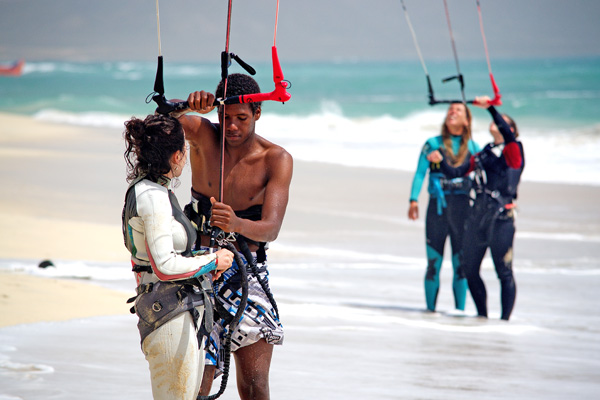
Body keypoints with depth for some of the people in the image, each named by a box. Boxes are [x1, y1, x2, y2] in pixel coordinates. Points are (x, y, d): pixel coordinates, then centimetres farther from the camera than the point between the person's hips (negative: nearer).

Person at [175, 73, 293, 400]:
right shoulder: (203, 136, -3)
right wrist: (189, 105, -47)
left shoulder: (277, 160, -7)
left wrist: (237, 224, -39)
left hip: (248, 272, 0)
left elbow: (271, 229, -17)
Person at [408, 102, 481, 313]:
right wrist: (413, 200, -12)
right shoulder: (433, 143, 8)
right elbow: (420, 172, 1)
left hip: (462, 206, 1)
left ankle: (460, 310, 7)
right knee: (433, 263, 0)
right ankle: (430, 309, 8)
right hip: (437, 206, -1)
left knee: (461, 264, 1)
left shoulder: (473, 148, 12)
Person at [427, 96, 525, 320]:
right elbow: (456, 173, 12)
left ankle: (505, 319, 2)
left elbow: (508, 135, -23)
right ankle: (482, 315, 23)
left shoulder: (513, 150, -1)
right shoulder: (482, 155, 17)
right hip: (478, 217, 7)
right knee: (469, 269, 9)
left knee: (504, 272, -4)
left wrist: (490, 108, -27)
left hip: (501, 219, -7)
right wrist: (441, 161, -6)